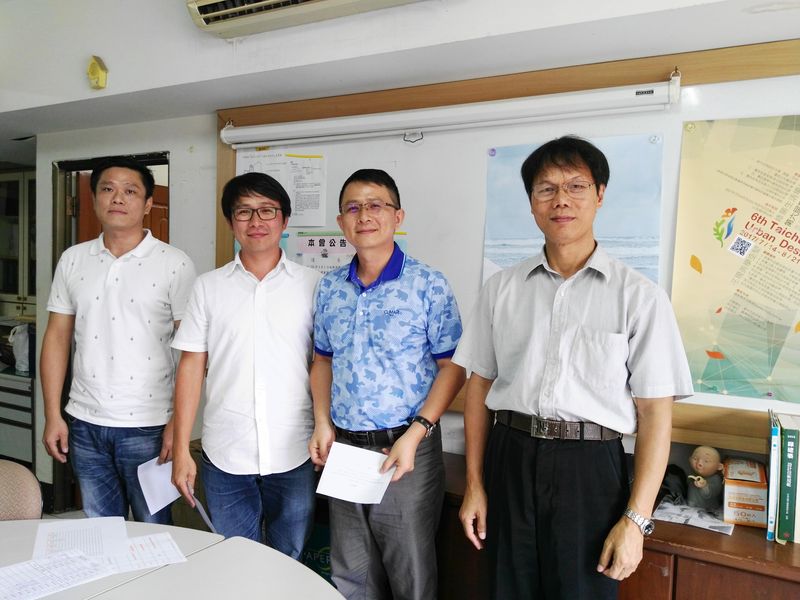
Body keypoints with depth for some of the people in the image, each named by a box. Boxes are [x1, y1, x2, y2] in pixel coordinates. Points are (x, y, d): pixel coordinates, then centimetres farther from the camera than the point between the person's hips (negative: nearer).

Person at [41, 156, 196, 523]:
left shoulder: (174, 264, -7)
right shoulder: (73, 260, 6)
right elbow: (57, 337, 8)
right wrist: (52, 415, 3)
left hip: (148, 426, -3)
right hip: (84, 424, 4)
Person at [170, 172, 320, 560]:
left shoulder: (312, 285, 0)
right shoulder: (208, 287, 3)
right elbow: (191, 366, 3)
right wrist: (181, 449, 1)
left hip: (295, 456, -1)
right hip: (225, 457, 1)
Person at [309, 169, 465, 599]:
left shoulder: (428, 285, -9)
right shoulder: (329, 288, 6)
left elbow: (451, 367, -9)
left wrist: (415, 435, -17)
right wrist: (323, 424, 2)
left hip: (406, 449, -4)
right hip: (342, 448, 5)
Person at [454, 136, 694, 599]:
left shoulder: (640, 296, -4)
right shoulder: (501, 288, 4)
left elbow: (655, 413, -5)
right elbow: (480, 386, 7)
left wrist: (636, 520, -8)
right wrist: (475, 486, 5)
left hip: (590, 467, -2)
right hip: (509, 461, 3)